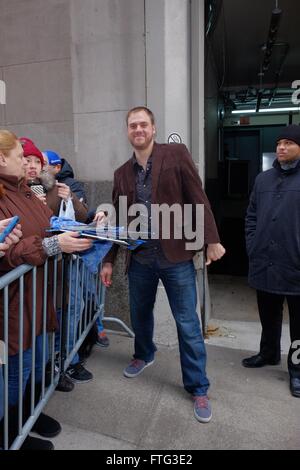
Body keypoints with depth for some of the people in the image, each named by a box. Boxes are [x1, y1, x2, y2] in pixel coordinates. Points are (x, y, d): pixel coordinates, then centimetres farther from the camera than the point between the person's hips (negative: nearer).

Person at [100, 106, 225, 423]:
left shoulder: (176, 154, -3)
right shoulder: (122, 173, 9)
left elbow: (198, 198, -5)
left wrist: (212, 239, -11)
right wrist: (109, 260, 10)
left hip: (176, 257, -4)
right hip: (139, 260, 4)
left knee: (188, 325, 5)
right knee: (139, 315, 20)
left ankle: (198, 388, 23)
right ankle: (144, 355, 50)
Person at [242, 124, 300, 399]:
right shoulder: (263, 179, 11)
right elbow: (251, 216, 13)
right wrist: (252, 247, 3)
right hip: (265, 264, 4)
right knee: (268, 316, 20)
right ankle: (269, 353, 41)